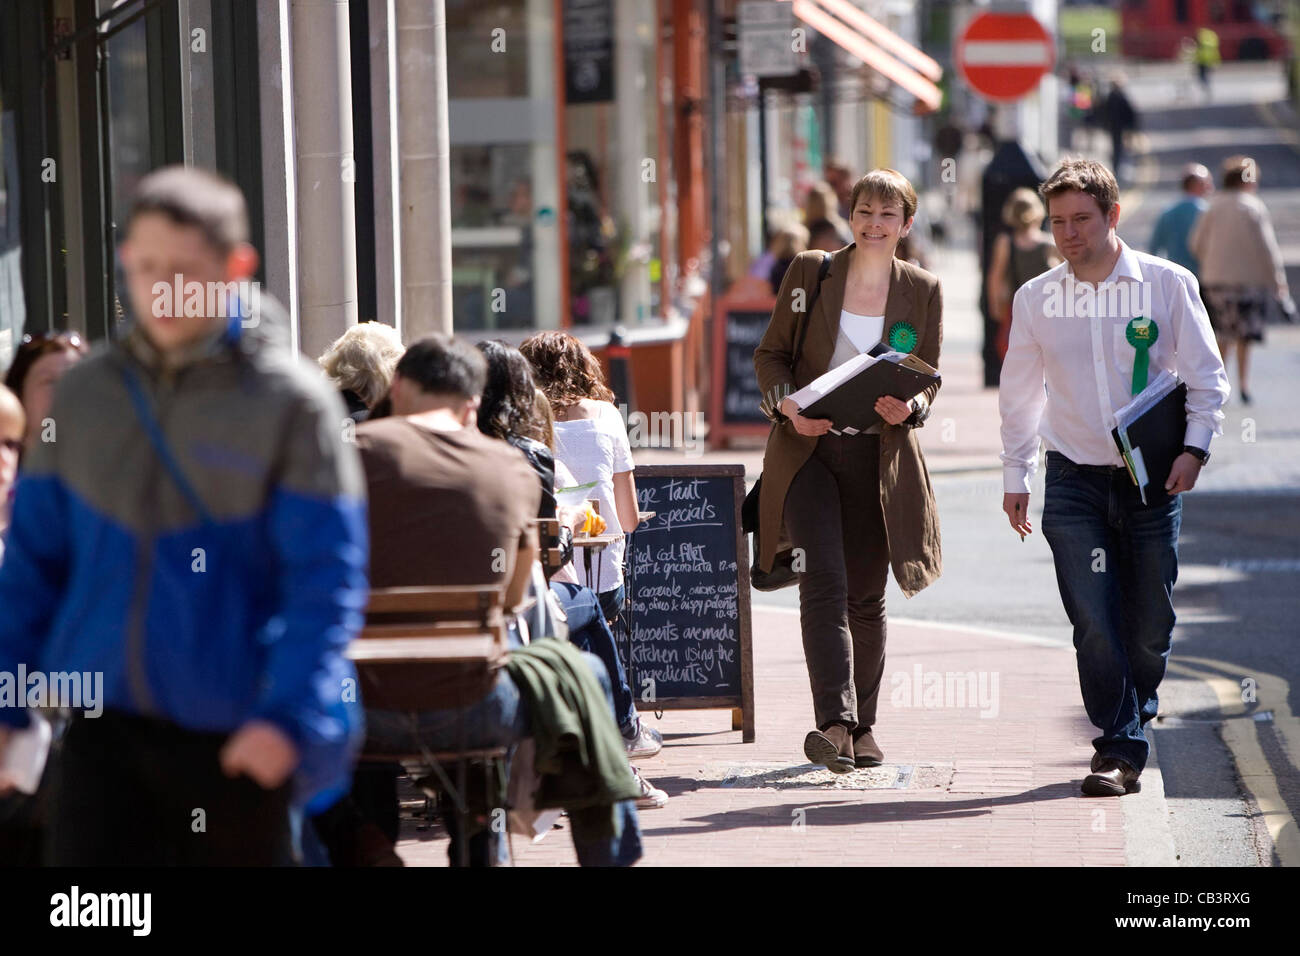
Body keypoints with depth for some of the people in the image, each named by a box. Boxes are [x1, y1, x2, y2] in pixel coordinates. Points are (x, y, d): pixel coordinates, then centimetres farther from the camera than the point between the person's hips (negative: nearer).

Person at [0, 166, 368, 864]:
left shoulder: (291, 404, -7)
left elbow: (327, 581, -10)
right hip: (106, 723, 3)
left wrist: (287, 716, -20)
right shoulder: (84, 394, 6)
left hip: (234, 739, -3)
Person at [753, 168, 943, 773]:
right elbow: (770, 354, 6)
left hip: (879, 457, 2)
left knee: (866, 594, 7)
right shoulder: (810, 273, 1)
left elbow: (929, 380, 8)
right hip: (809, 450, -2)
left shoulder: (922, 291, 5)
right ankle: (834, 723, -23)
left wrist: (908, 408, -14)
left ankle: (863, 723, 21)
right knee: (824, 581, -16)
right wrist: (789, 404, -14)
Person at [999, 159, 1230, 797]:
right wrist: (1015, 478, 13)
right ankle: (1119, 750, -5)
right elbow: (1018, 394, 15)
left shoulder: (1167, 285, -1)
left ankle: (1134, 718, 27)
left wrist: (1195, 446, -11)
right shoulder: (1035, 299, 5)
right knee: (1094, 622, -10)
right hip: (1074, 481, 1)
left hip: (1151, 480, -1)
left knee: (1149, 625, 4)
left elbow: (1206, 376, 2)